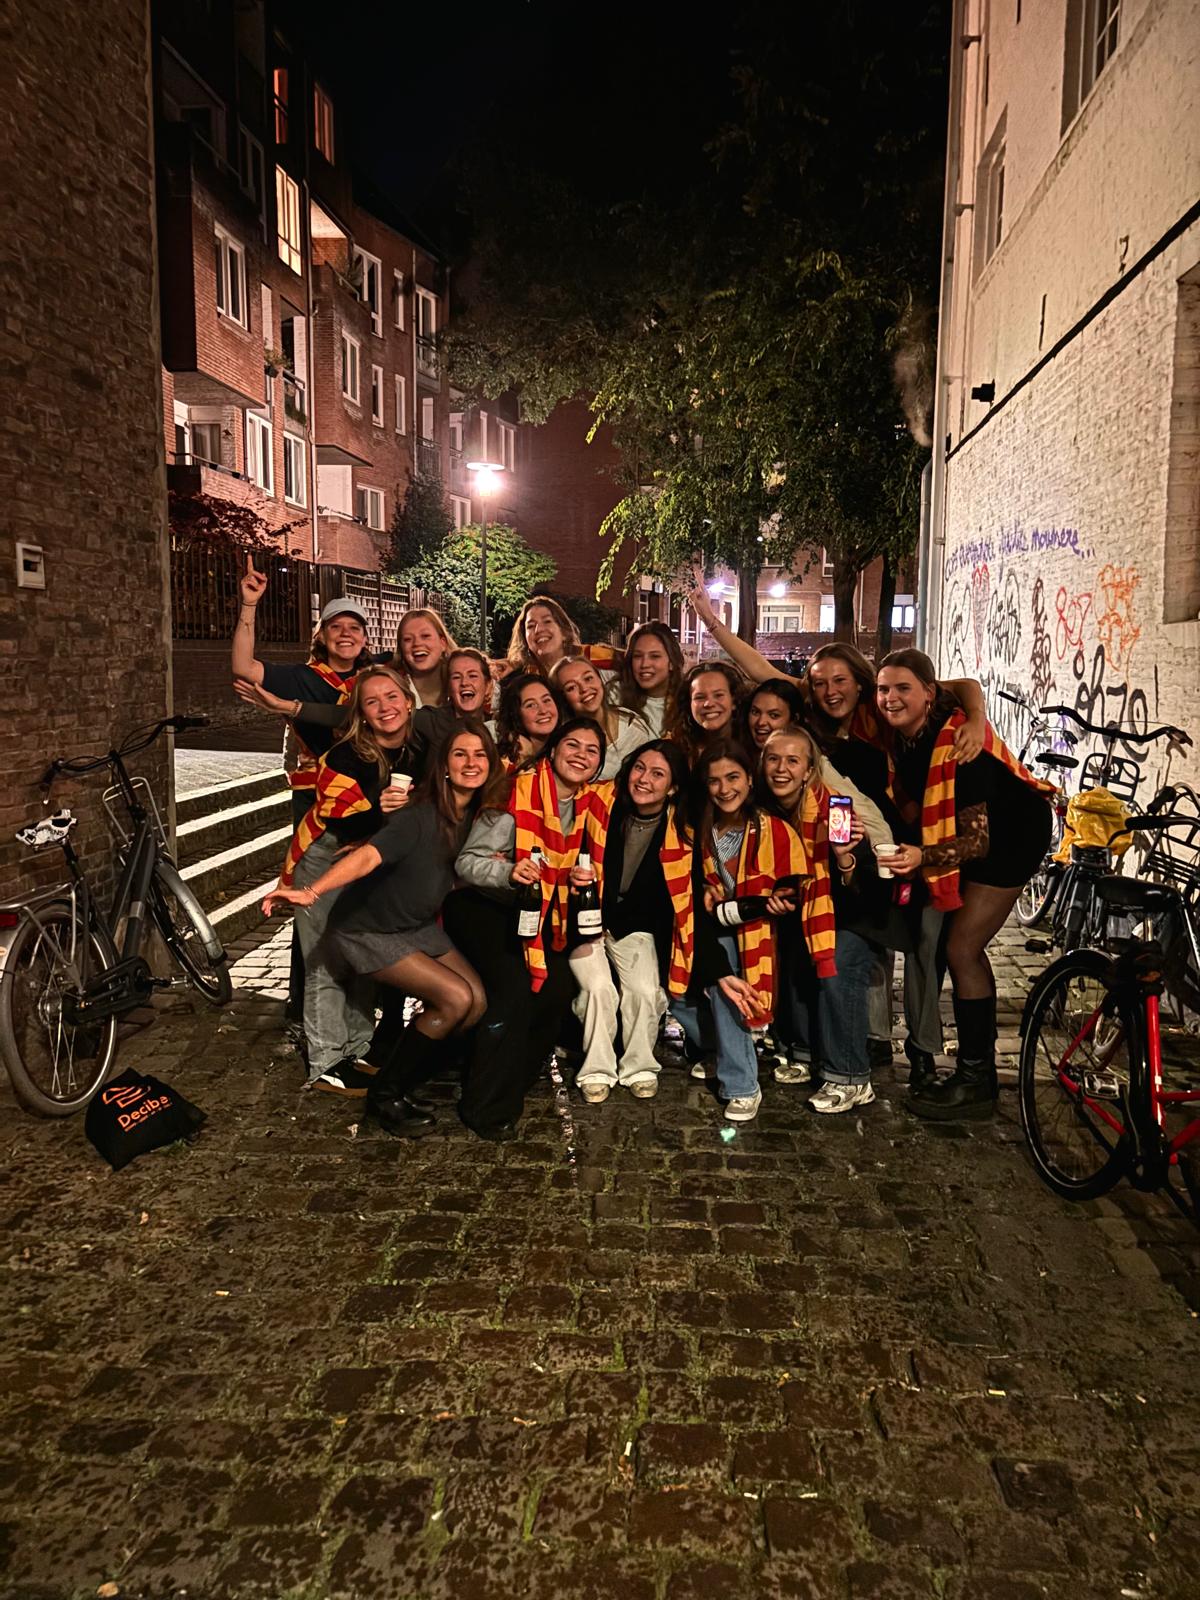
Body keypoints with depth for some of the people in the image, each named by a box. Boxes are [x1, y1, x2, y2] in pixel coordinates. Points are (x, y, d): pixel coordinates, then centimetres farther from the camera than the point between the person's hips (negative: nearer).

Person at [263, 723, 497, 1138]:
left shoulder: (475, 816, -3)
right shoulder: (420, 816, -25)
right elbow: (368, 855, -40)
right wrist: (311, 891, -55)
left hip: (419, 928, 7)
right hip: (368, 932, -7)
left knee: (478, 1000, -9)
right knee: (456, 998, -19)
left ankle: (406, 1074, 13)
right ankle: (384, 1094, 0)